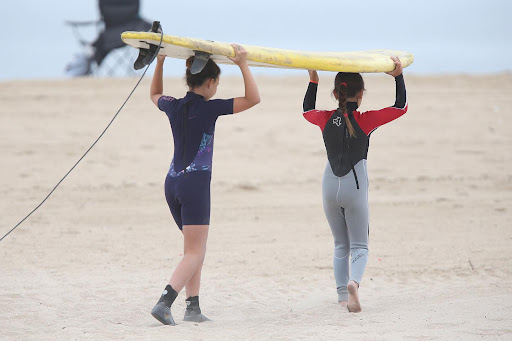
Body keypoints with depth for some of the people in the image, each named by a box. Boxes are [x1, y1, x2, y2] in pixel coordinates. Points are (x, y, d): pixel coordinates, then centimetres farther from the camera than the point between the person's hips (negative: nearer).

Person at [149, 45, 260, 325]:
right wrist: (243, 65, -6)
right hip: (195, 184, -7)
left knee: (195, 249, 17)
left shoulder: (174, 107, 7)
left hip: (172, 183, 7)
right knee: (194, 253, -5)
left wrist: (160, 62, 30)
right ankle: (164, 303, -22)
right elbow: (253, 99, -11)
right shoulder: (209, 108, -10)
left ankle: (193, 307, 12)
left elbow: (155, 94, 31)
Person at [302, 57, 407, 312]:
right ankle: (354, 282, -24)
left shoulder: (326, 119, -2)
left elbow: (307, 110, 21)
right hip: (355, 185, -3)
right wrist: (398, 77, -4)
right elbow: (401, 107, -4)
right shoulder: (365, 121, -11)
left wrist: (313, 82, 26)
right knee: (359, 246, 4)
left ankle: (343, 296, 10)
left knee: (341, 246, 15)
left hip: (330, 185, 3)